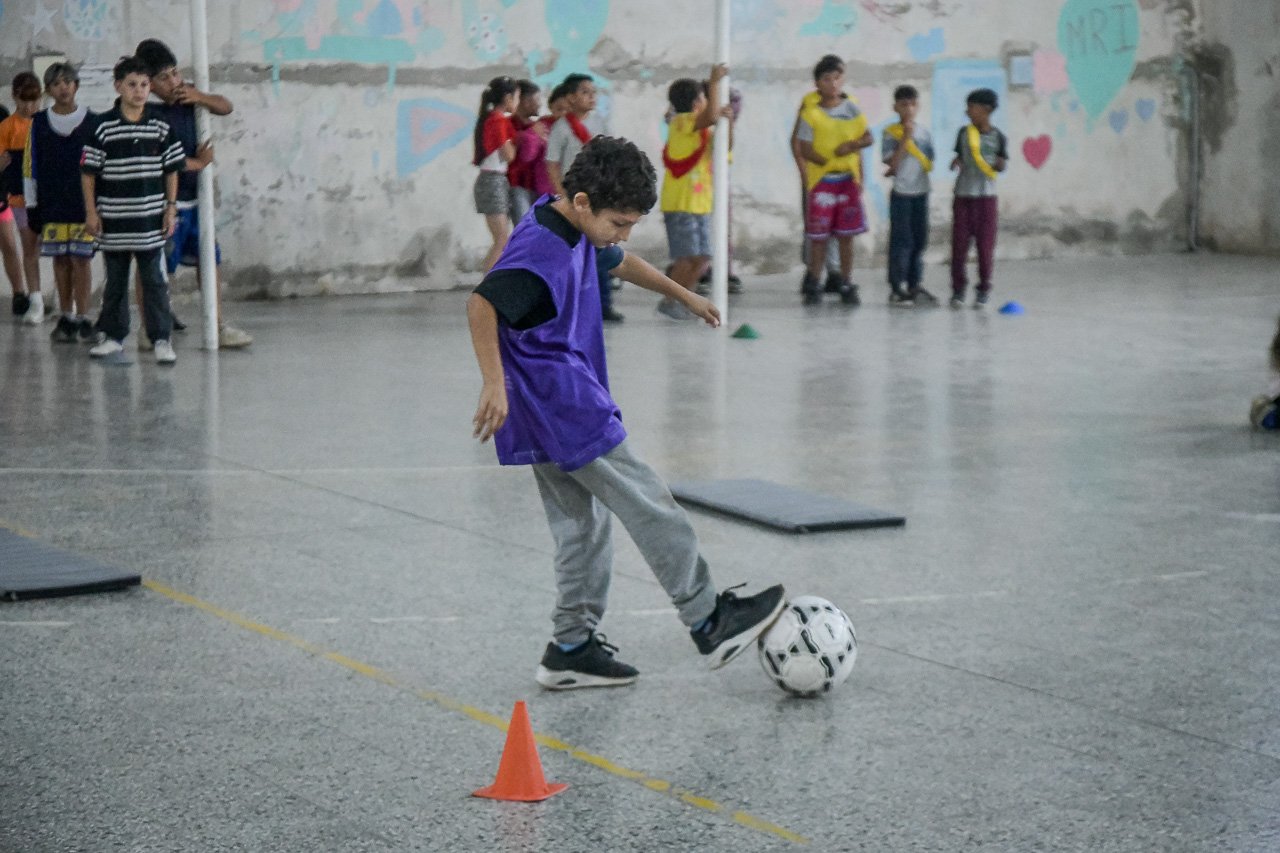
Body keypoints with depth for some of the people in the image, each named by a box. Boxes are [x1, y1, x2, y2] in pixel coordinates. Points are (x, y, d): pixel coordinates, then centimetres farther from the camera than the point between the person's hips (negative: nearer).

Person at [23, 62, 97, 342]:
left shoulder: (92, 122, 2)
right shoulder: (39, 124, 7)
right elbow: (30, 165, 8)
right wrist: (32, 206, 4)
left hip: (85, 204, -2)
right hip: (51, 206, 2)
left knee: (80, 259, -5)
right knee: (60, 259, 5)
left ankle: (82, 317, 1)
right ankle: (66, 317, 13)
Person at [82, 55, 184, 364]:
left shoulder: (160, 127, 1)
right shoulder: (104, 127, -4)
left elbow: (172, 169, 8)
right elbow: (88, 171, 0)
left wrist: (171, 207, 2)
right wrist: (91, 211, -3)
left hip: (151, 218, 0)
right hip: (114, 218, 0)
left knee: (154, 280, 0)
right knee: (115, 281, 11)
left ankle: (161, 339, 3)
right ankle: (113, 336, 22)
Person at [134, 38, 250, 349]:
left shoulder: (185, 97, 7)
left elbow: (226, 107, 12)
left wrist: (200, 97, -9)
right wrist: (198, 163, -9)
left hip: (193, 198, 8)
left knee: (210, 259, 11)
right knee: (155, 268, -2)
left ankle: (218, 326, 18)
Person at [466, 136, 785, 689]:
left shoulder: (578, 232, 10)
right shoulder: (540, 250, -21)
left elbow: (617, 262, 31)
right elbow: (482, 304, -33)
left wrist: (683, 295, 40)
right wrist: (495, 384, -39)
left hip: (557, 408, 10)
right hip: (560, 405, -10)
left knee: (583, 525, 14)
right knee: (648, 506, -3)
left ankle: (571, 648, 18)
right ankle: (710, 623, 4)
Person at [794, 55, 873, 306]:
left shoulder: (852, 110, 5)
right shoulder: (811, 114, -5)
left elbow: (867, 138, 8)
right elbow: (805, 150, -8)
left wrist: (852, 145, -11)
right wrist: (829, 163, -15)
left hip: (848, 180, 3)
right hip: (821, 180, -3)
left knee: (846, 235, 6)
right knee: (818, 236, -1)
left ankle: (846, 286, 13)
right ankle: (813, 286, 9)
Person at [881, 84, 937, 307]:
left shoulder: (924, 132, 7)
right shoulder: (891, 134, -6)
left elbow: (928, 164, 7)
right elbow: (893, 163, -15)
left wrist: (899, 170, -1)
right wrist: (905, 139, -18)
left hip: (921, 192, 5)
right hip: (901, 193, -5)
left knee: (919, 240, 9)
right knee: (901, 241, -5)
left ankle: (914, 286, 17)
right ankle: (896, 289, -1)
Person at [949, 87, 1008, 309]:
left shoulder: (997, 136, -3)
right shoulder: (964, 133, 3)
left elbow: (1002, 165, 1)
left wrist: (998, 164, -21)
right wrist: (956, 162, -9)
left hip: (986, 196, -2)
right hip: (963, 194, 2)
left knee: (985, 244, 1)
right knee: (959, 243, 0)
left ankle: (984, 290, 11)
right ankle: (958, 288, 8)